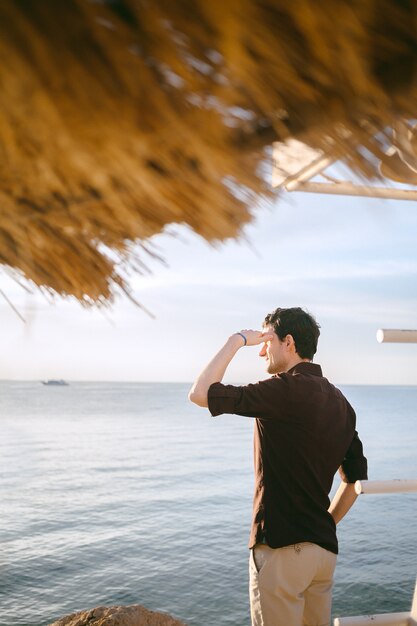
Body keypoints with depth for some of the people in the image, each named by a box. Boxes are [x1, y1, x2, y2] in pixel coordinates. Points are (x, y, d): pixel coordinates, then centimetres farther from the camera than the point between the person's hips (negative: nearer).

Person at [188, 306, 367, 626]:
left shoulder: (287, 389, -16)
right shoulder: (339, 401, 9)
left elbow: (200, 393, -17)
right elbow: (356, 478, 14)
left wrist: (236, 341, -8)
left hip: (282, 548, -8)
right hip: (325, 548, 8)